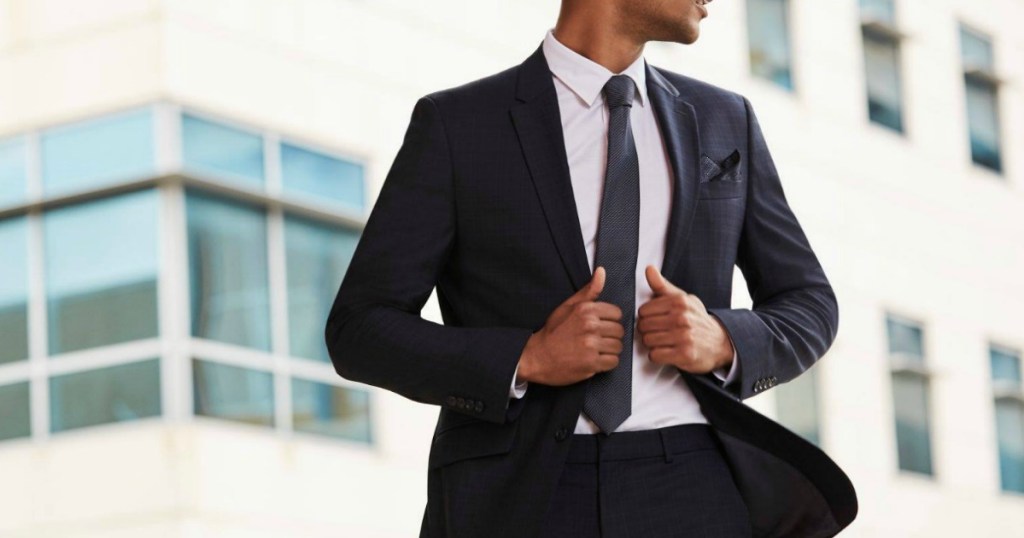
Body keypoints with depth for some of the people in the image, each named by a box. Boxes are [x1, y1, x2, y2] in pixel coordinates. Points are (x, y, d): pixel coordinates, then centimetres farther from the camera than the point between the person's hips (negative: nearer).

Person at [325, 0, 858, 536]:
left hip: (694, 491, 2)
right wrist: (527, 359, -13)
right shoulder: (454, 125, 4)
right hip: (520, 495, -2)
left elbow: (808, 307, 19)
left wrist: (723, 340, -3)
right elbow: (359, 330, 1)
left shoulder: (724, 122, 14)